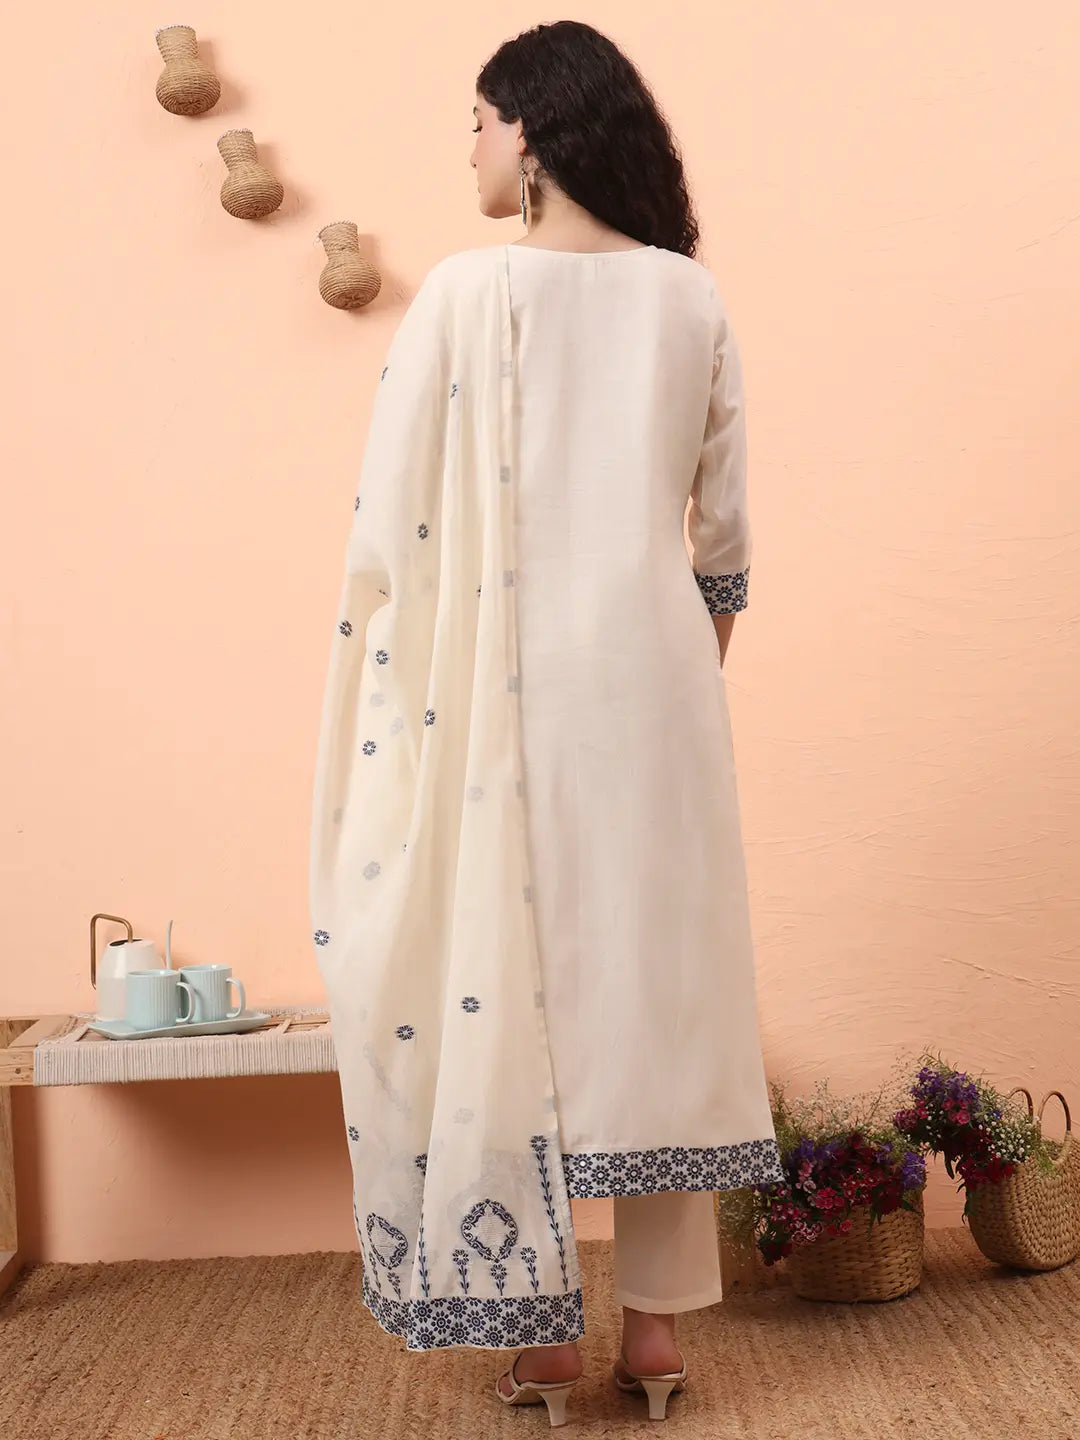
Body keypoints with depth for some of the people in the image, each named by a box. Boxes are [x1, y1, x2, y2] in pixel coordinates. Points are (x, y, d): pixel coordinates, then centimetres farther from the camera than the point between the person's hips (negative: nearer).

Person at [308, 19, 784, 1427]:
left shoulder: (468, 291, -6)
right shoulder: (692, 298, 5)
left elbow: (395, 530, -8)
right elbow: (726, 538, 8)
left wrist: (406, 704, 2)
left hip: (510, 678, -3)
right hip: (655, 675, 3)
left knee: (504, 980, 6)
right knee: (656, 970, 9)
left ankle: (540, 1327, 12)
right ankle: (657, 1321, 16)